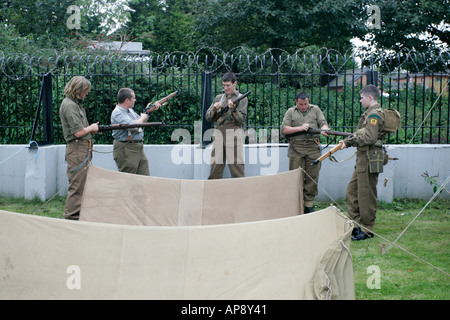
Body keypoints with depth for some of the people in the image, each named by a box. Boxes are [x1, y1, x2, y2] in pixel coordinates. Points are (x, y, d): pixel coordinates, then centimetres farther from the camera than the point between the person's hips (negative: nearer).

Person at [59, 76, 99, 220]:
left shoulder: (75, 103, 18)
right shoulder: (69, 105, -15)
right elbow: (78, 132, -20)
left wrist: (91, 128, 9)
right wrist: (92, 128, -4)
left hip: (83, 150, 11)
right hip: (77, 150, -11)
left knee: (83, 184, 15)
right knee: (76, 186, -8)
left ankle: (79, 215, 22)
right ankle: (71, 217, -4)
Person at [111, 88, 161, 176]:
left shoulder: (130, 110, 14)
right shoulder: (117, 113, -17)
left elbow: (140, 121, 32)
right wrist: (143, 117, -8)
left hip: (139, 149, 9)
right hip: (126, 151, -9)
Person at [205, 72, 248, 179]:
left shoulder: (242, 98, 8)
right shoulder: (218, 98, 19)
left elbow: (242, 120, -1)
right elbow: (208, 118, 16)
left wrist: (233, 109, -16)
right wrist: (214, 109, -2)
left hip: (234, 133, -4)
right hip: (218, 133, 4)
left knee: (236, 166, -9)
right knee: (215, 167, 1)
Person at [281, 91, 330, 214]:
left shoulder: (315, 109, 16)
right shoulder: (290, 112, 12)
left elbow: (323, 123, 9)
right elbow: (284, 129, 2)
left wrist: (323, 129, -14)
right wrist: (300, 128, -9)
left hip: (313, 147, 1)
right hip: (296, 148, -1)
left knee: (312, 177, -1)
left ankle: (309, 206, 6)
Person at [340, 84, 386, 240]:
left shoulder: (374, 114, -14)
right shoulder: (371, 113, 18)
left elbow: (369, 138, -23)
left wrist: (350, 141, -14)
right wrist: (349, 141, 11)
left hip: (369, 159, -10)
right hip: (363, 159, 10)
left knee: (366, 195, -3)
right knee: (352, 192, 14)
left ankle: (367, 230, 5)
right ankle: (356, 224, 21)